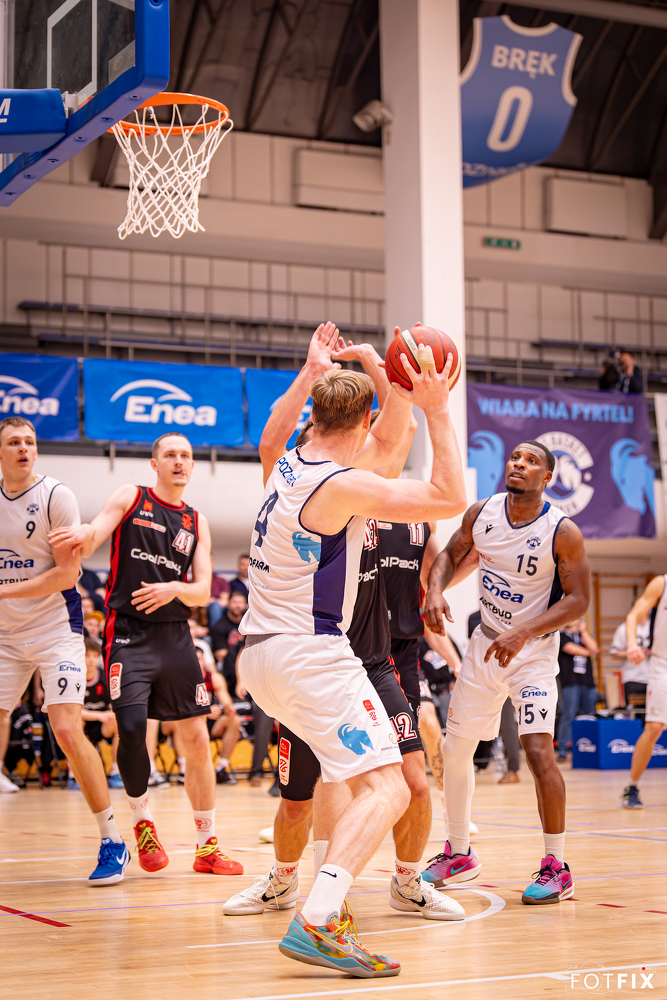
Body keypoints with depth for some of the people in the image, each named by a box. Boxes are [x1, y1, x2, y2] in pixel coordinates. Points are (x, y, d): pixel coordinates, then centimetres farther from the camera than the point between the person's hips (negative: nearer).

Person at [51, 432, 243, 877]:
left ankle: (208, 846, 14)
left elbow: (203, 592, 6)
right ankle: (143, 821, 6)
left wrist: (173, 589, -16)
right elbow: (87, 544, -9)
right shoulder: (130, 498, 4)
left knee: (197, 739, 4)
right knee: (132, 729, -19)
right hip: (128, 634, -4)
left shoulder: (198, 523, 12)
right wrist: (85, 535, -33)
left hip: (175, 636, 4)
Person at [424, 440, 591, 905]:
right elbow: (451, 554, 9)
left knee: (539, 750, -20)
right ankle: (459, 854, 28)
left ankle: (557, 868, -7)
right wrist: (436, 590, -12)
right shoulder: (482, 512, -5)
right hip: (486, 642, 6)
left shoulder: (562, 532, -19)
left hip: (533, 652, -6)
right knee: (456, 749, 10)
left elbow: (578, 600, -18)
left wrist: (523, 632, -29)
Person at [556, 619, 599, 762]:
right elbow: (571, 649, -7)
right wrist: (589, 652, 8)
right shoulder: (561, 636, 7)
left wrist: (583, 631, 5)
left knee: (590, 716, 2)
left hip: (588, 681, 5)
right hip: (570, 682, -5)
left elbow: (593, 648, 3)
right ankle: (562, 751, -8)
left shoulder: (583, 636, 21)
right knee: (568, 715, -10)